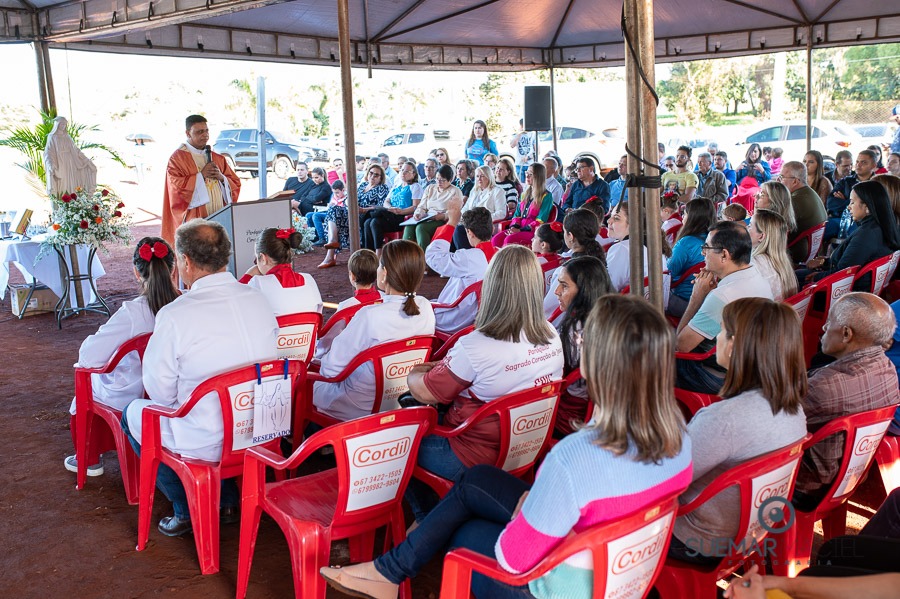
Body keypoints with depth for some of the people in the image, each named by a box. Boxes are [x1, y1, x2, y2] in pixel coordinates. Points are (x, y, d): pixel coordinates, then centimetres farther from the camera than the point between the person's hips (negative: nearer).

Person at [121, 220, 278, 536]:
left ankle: (187, 511, 24)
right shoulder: (259, 299, -3)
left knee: (133, 414, 21)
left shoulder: (175, 315, -20)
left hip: (208, 444, -5)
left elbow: (160, 393, -10)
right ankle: (228, 500, 33)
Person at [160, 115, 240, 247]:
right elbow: (176, 187, -10)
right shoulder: (177, 158, 1)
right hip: (194, 221, -4)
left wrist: (221, 177, -6)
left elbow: (235, 184, 14)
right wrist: (201, 175, -12)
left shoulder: (218, 158, 17)